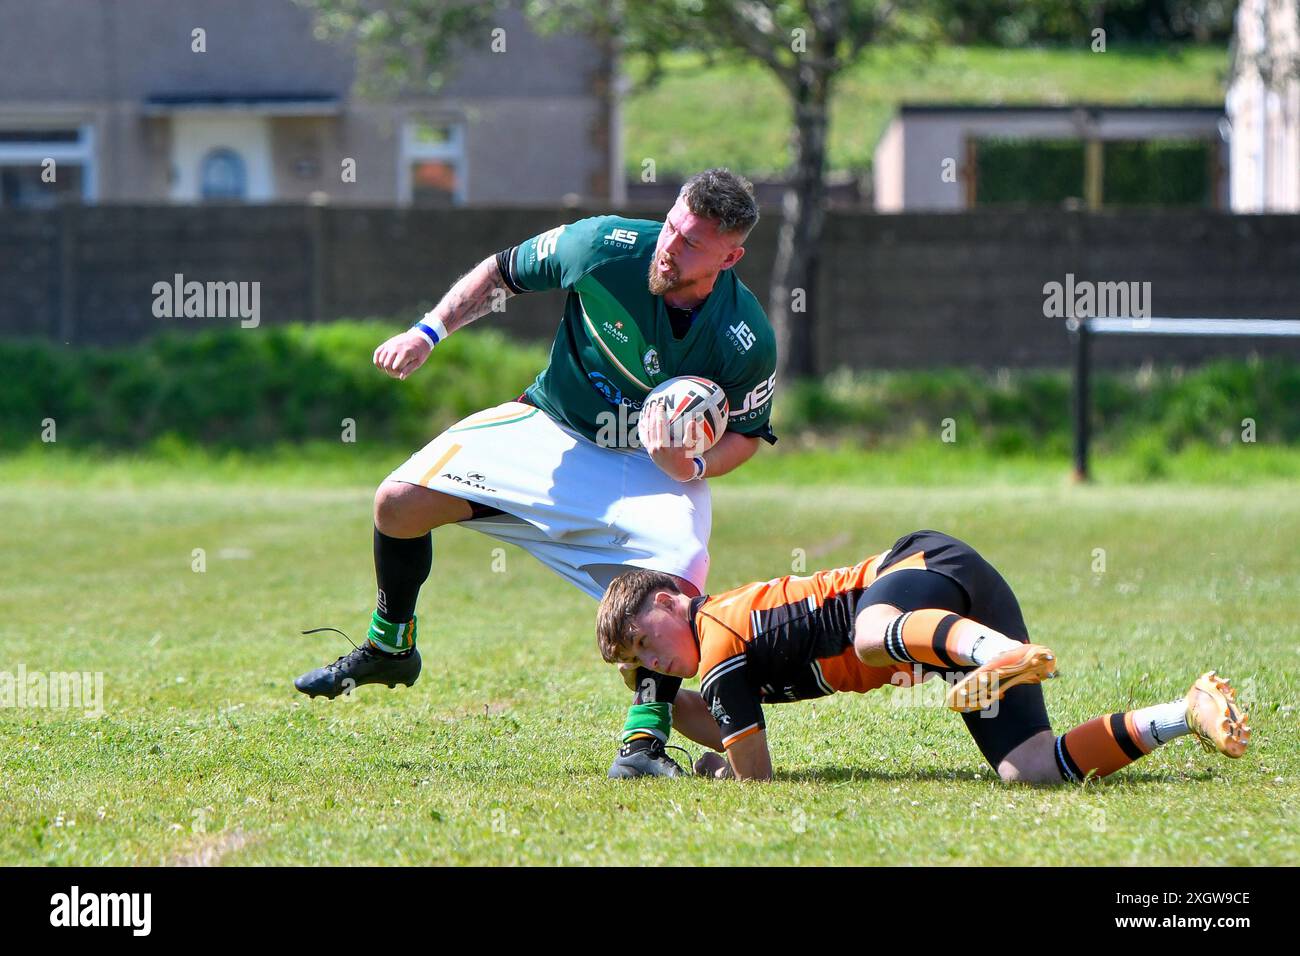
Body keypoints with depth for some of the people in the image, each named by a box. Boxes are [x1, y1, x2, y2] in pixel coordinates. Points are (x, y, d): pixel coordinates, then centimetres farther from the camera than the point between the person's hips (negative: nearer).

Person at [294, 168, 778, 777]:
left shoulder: (748, 343, -22)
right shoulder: (603, 246, -22)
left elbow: (746, 431, -3)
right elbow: (502, 273, -3)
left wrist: (695, 466, -25)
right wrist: (427, 332, -12)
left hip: (656, 470, -2)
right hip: (553, 431, 2)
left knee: (675, 589, -30)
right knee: (400, 501, -11)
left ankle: (645, 738, -8)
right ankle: (389, 649, 16)